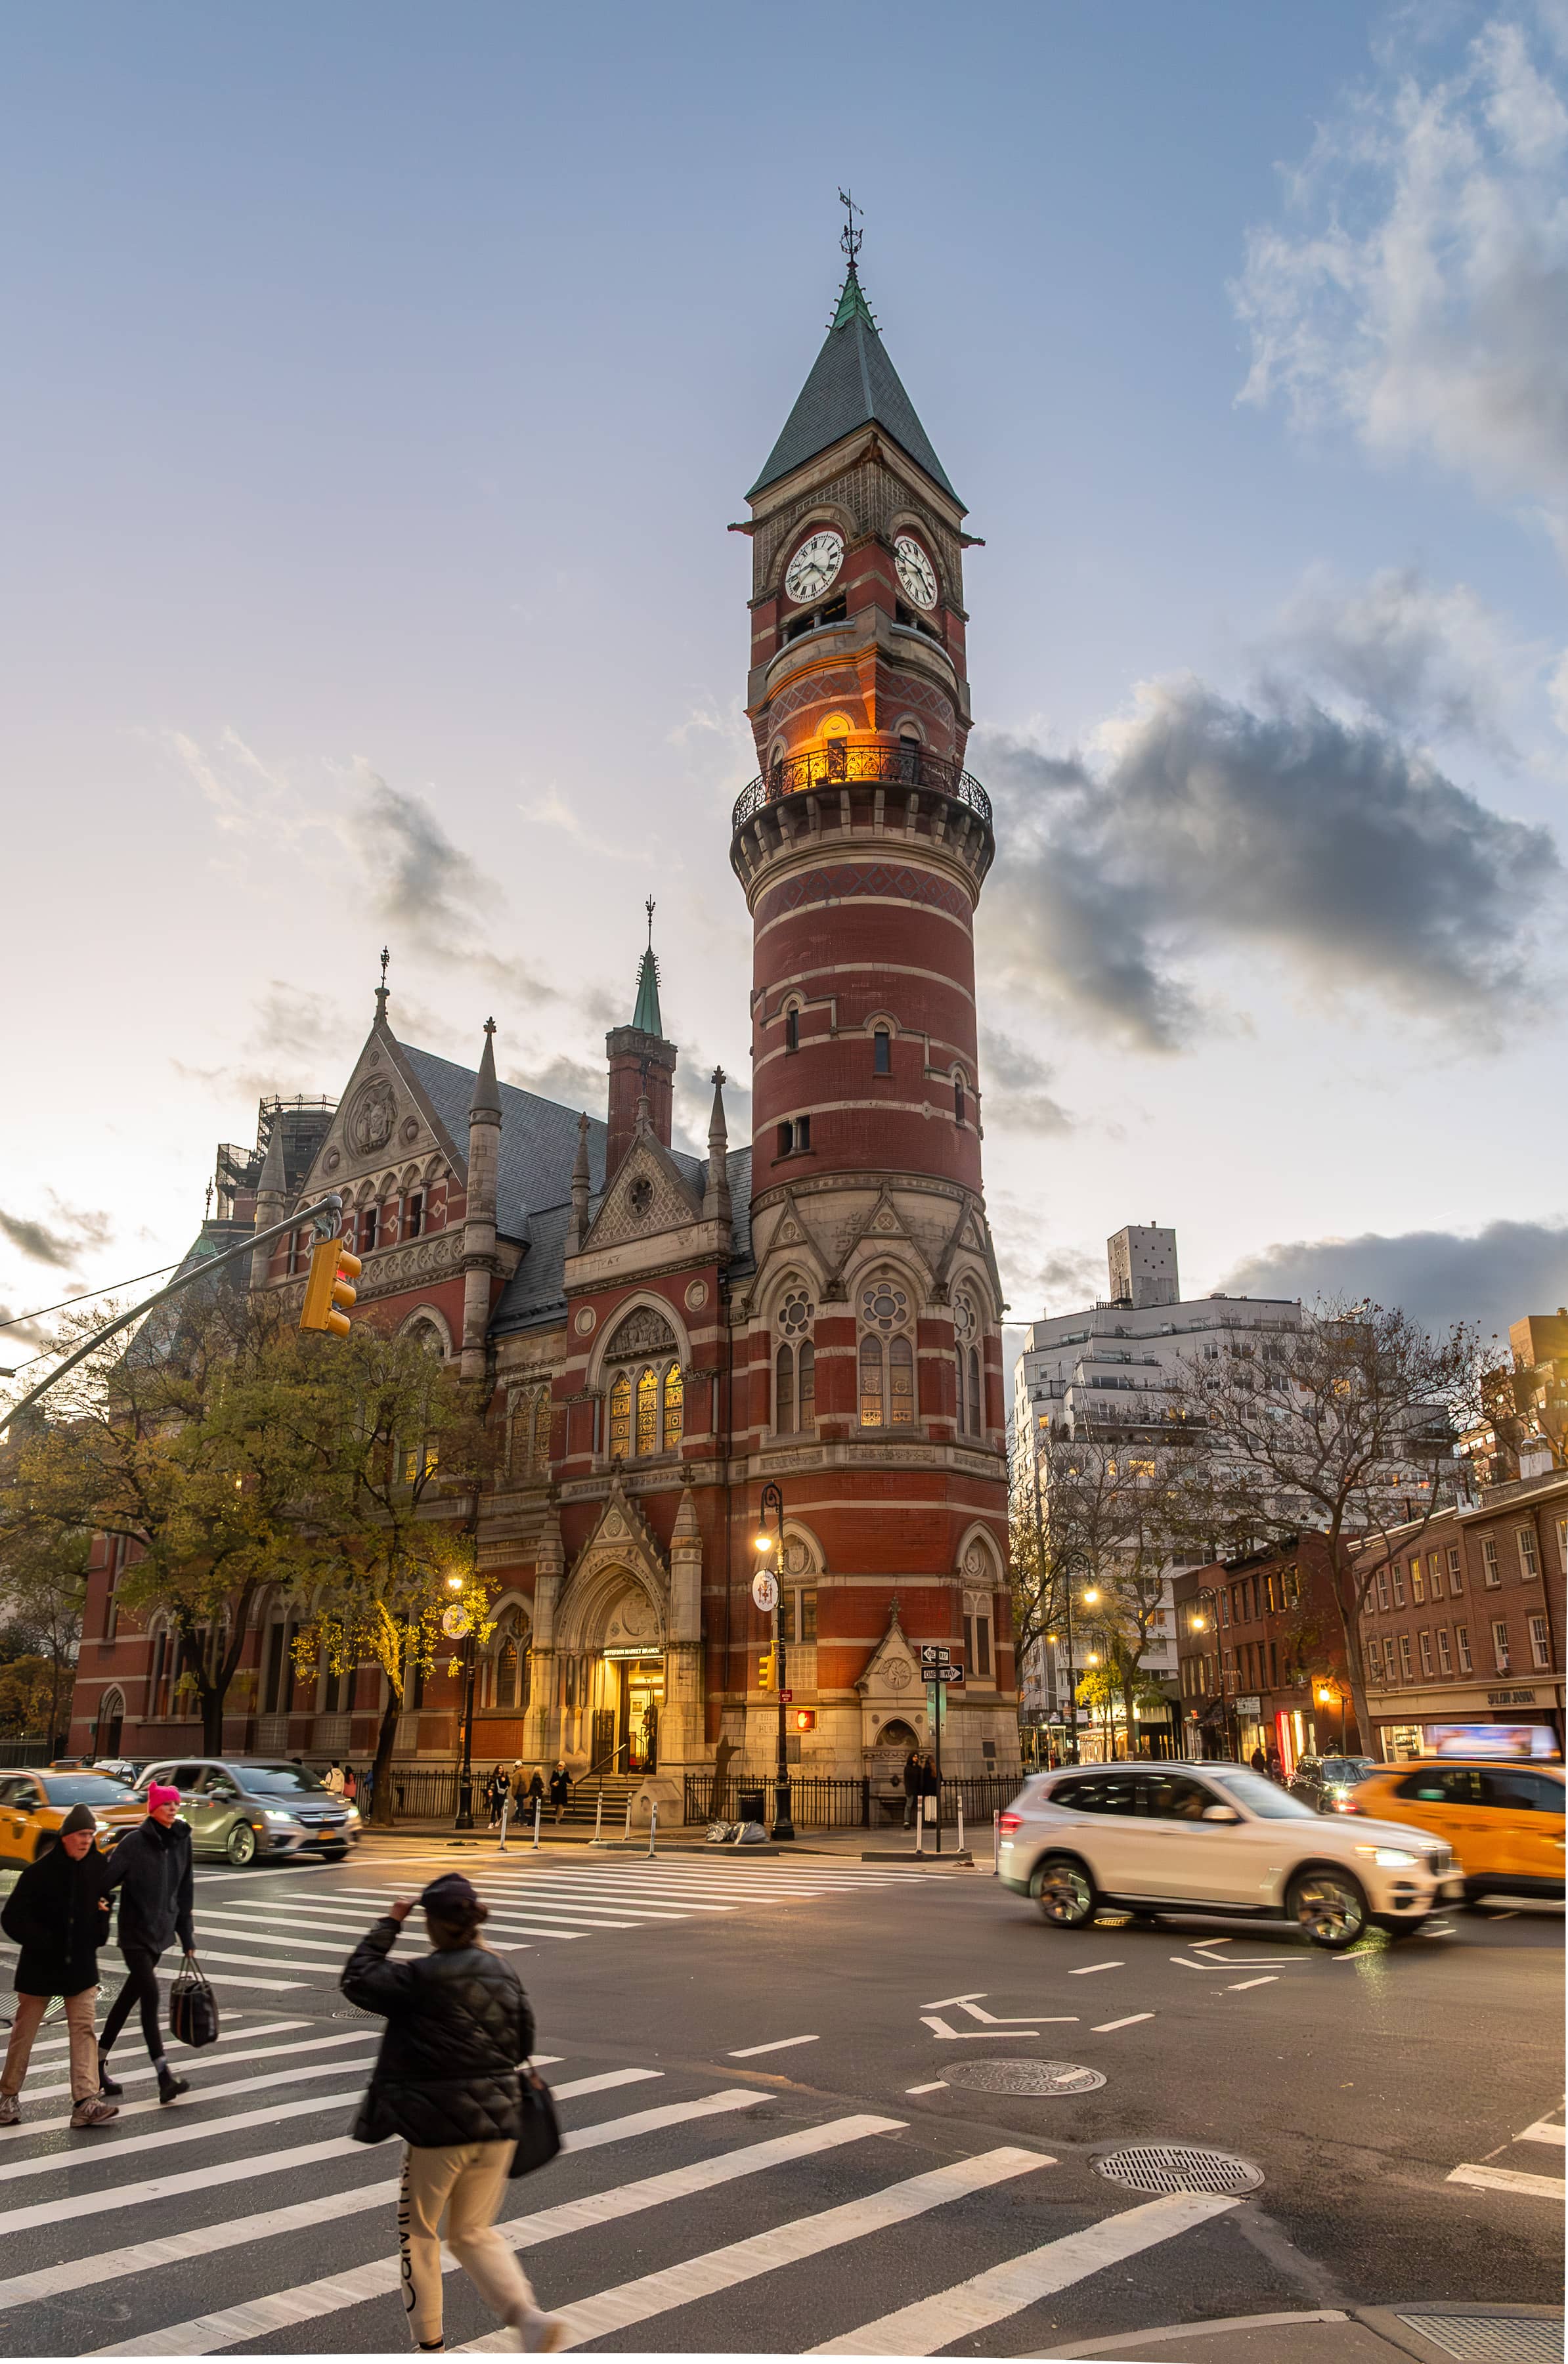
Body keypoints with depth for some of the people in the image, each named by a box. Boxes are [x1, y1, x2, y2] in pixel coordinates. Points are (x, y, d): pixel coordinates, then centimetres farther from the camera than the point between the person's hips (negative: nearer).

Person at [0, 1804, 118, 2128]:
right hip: (40, 1966, -3)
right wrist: (42, 1943, -18)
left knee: (83, 2029, -4)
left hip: (81, 1964, 3)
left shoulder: (98, 1867, -2)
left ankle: (85, 2102, -6)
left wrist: (103, 1913, -4)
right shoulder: (41, 1870, -16)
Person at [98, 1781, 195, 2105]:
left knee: (130, 1996, 14)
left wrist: (187, 1935, 13)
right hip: (135, 1930, -6)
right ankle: (165, 2078, -15)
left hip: (160, 1930, 6)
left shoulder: (181, 1840, 5)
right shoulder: (135, 1841, -12)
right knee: (150, 1996, -13)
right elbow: (107, 1878, -16)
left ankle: (99, 2064, 28)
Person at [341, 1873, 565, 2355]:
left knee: (418, 2231, 20)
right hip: (498, 2121, 6)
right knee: (474, 2232, 20)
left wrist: (388, 1925, 3)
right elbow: (522, 2044, 11)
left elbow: (357, 1980, -3)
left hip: (440, 2125, -5)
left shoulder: (422, 1978, -16)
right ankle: (531, 2317, 1)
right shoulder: (503, 1973, 3)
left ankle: (429, 2341, 27)